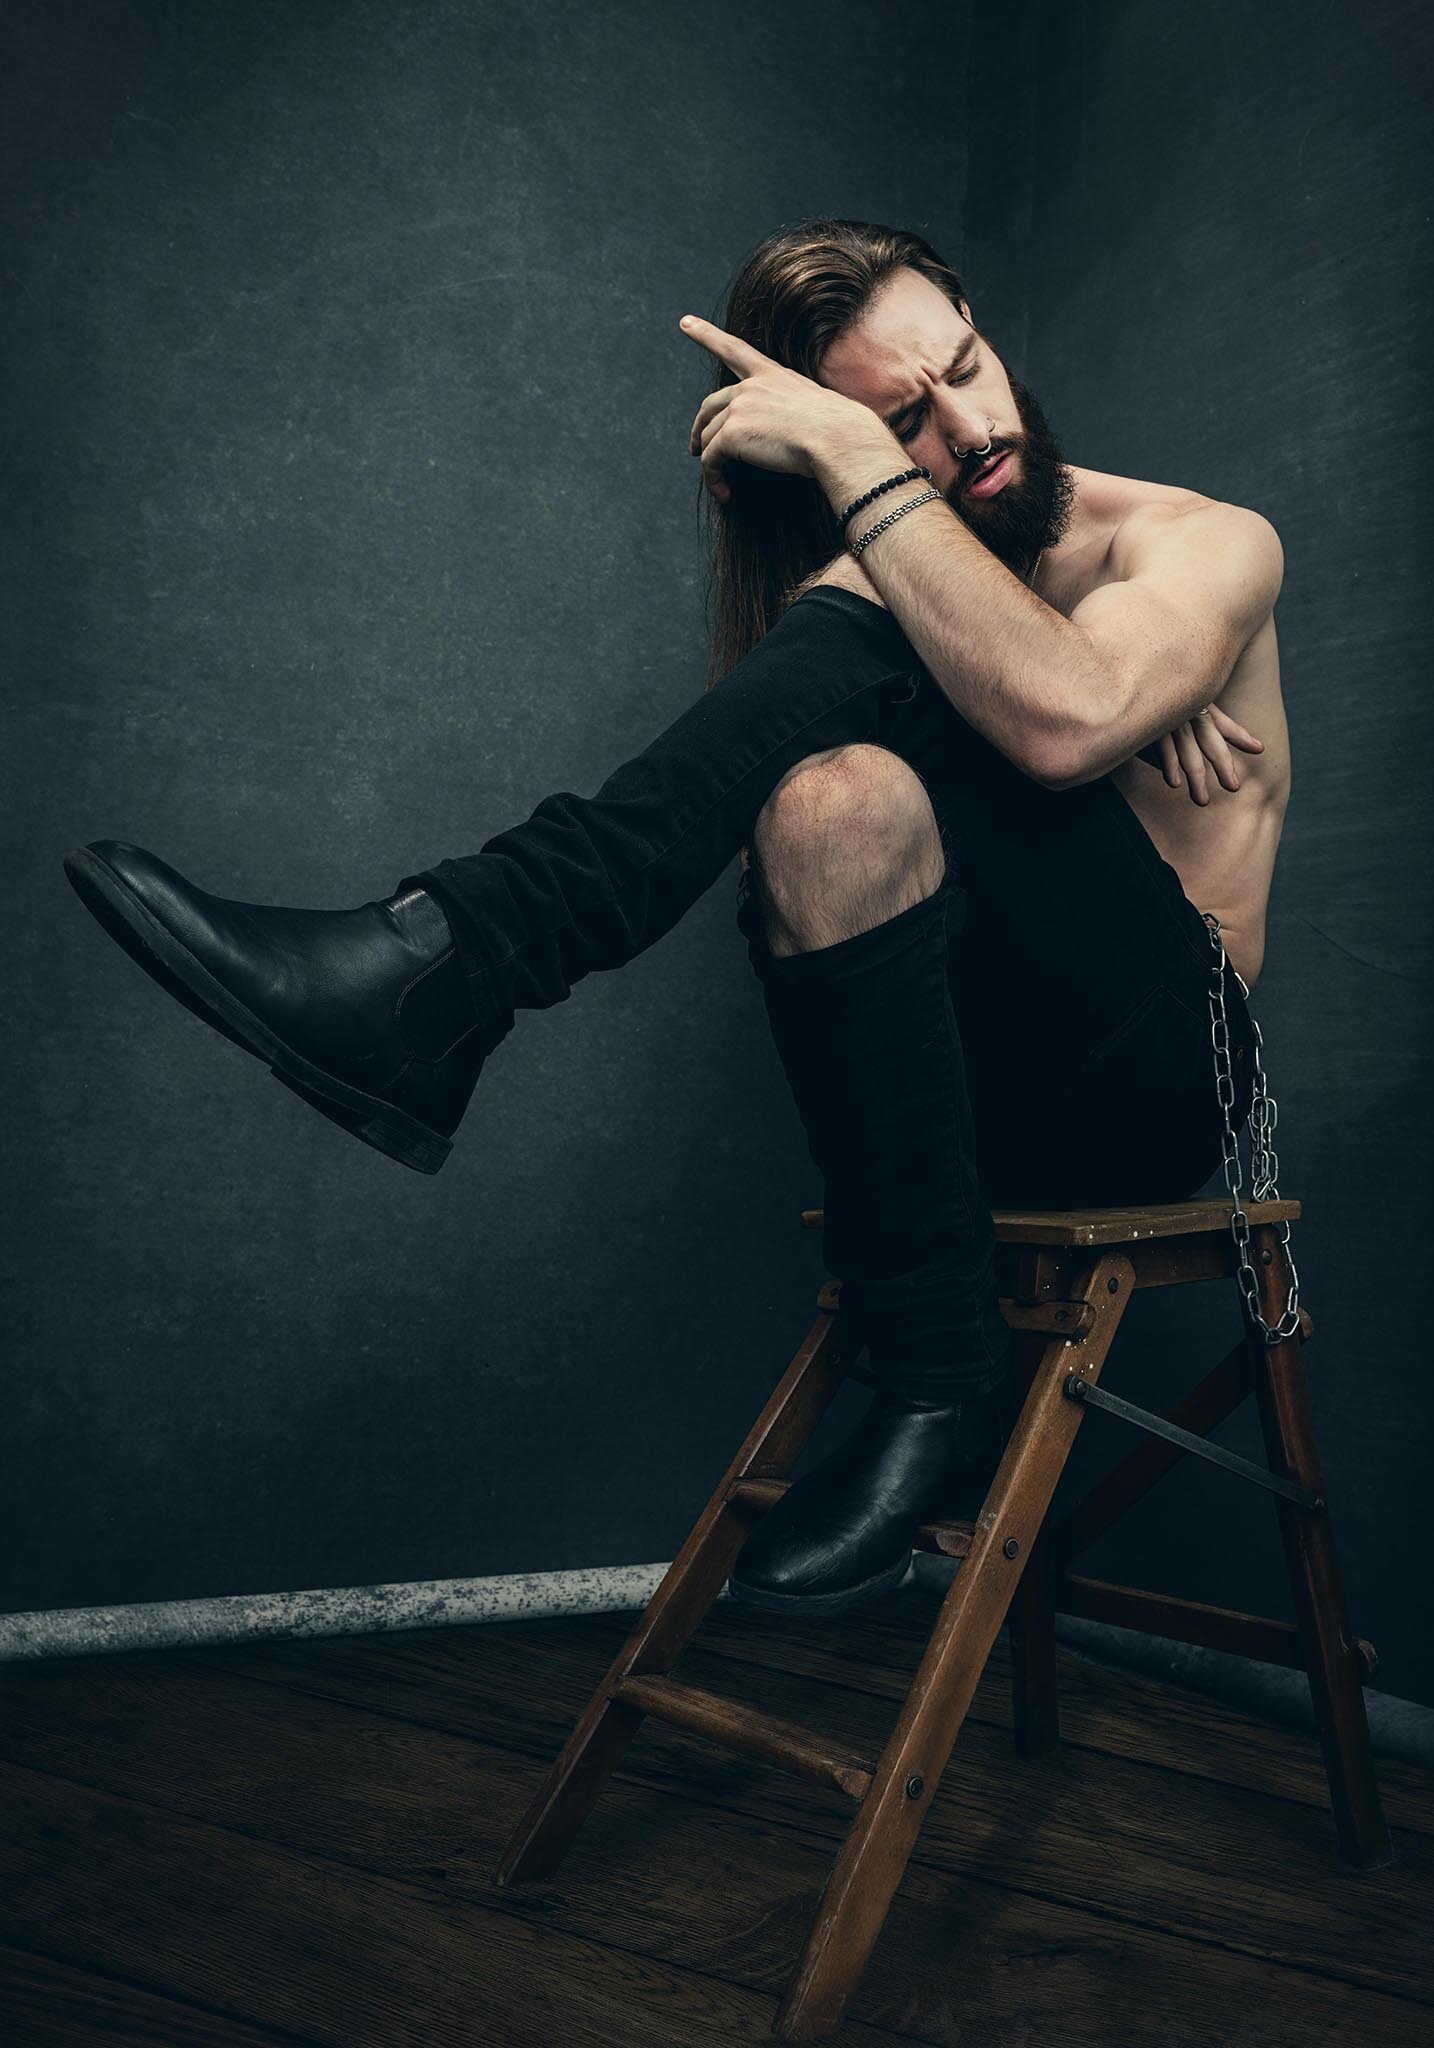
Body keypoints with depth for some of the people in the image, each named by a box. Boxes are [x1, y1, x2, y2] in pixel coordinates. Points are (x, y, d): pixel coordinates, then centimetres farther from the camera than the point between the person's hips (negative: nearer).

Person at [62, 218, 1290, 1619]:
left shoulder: (1205, 546, 3)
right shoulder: (872, 583, 14)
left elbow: (1062, 719, -24)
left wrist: (855, 463, -19)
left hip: (1161, 1082, -3)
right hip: (968, 1088, 3)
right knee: (836, 800, -31)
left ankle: (447, 969, -36)